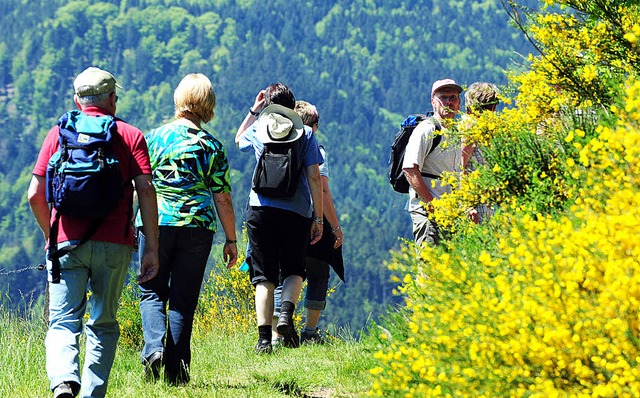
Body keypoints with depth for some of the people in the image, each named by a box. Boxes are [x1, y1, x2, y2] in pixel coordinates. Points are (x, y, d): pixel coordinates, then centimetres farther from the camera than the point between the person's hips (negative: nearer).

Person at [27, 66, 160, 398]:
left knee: (63, 322, -2)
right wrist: (152, 248, -1)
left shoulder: (58, 134, 11)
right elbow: (146, 191, -3)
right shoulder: (130, 136, 8)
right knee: (103, 323, 14)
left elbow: (35, 195, 7)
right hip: (114, 244, 0)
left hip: (66, 242, 0)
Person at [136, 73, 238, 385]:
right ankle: (176, 368, 5)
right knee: (184, 298, 6)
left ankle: (153, 347, -14)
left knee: (152, 291, 11)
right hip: (198, 226, 0)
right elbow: (223, 198, 1)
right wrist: (231, 240, 9)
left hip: (156, 222, 0)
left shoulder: (154, 137, 2)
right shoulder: (213, 146, 1)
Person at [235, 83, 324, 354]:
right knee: (294, 270, 15)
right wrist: (318, 218, 3)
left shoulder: (257, 130, 7)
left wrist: (253, 111, 32)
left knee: (264, 276, 4)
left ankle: (264, 338, -5)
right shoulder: (305, 134, 3)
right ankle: (286, 313, -13)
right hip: (297, 212, -1)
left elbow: (238, 140, 33)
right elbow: (314, 177, -1)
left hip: (261, 210, 1)